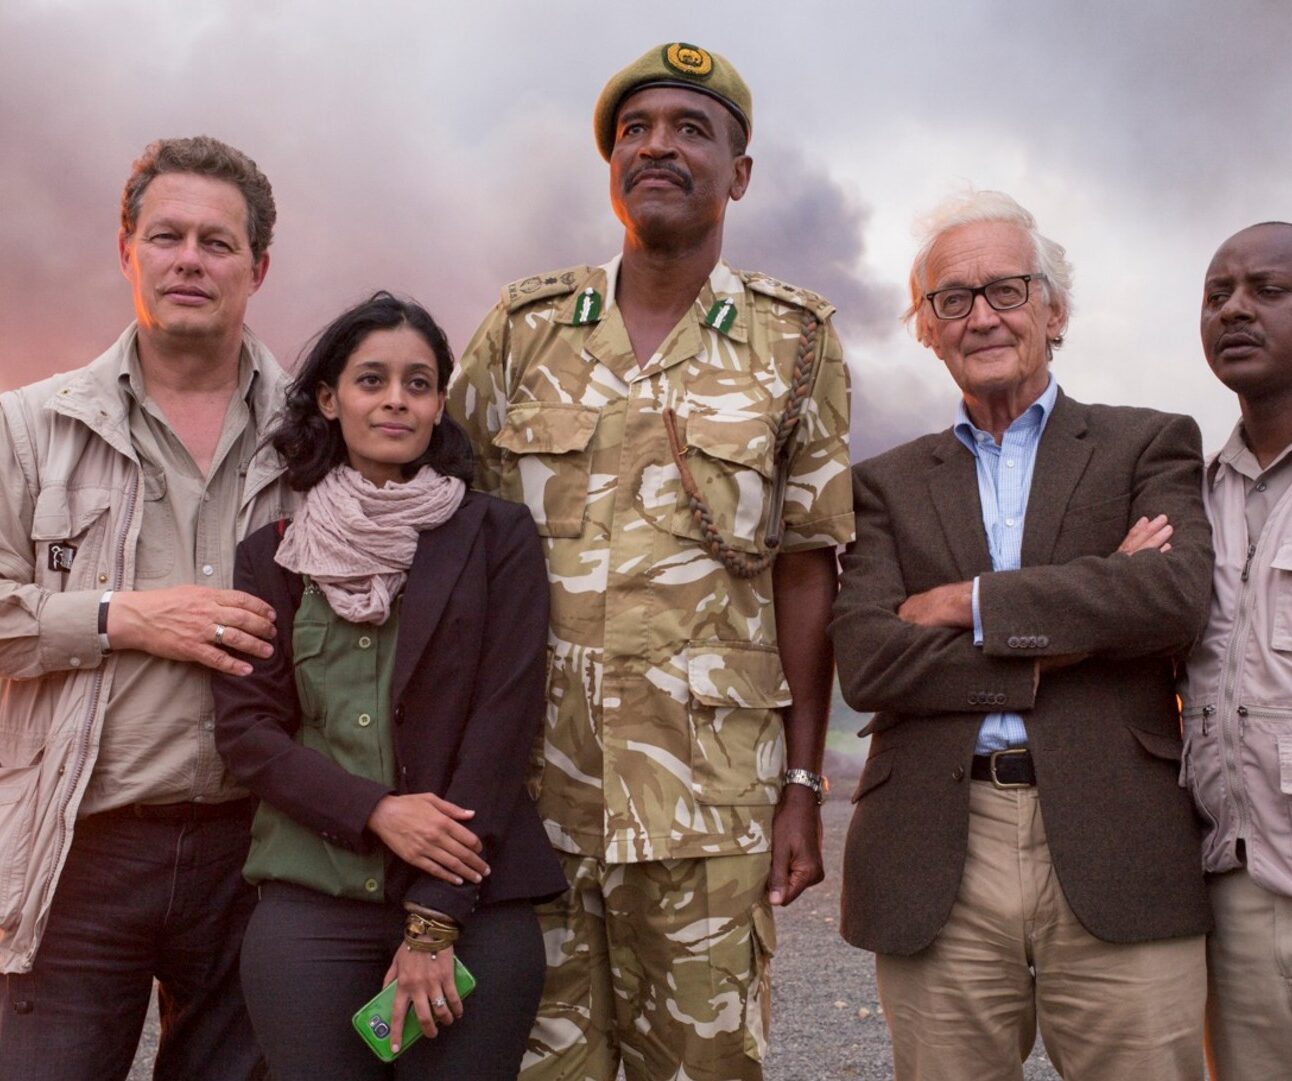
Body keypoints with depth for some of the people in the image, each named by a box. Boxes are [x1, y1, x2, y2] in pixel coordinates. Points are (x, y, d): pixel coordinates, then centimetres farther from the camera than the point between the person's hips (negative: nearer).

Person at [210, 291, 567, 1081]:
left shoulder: (497, 536, 3)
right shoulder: (274, 554, 9)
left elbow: (505, 719, -3)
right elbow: (245, 726, 5)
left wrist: (435, 923, -9)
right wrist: (376, 810, -12)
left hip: (476, 907, -1)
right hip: (309, 903, 2)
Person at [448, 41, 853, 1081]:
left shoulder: (795, 342, 3)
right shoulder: (524, 325, 7)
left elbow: (804, 572, 2)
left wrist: (803, 786, 0)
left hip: (707, 794, -1)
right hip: (530, 772, 2)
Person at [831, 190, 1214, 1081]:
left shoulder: (1149, 445, 10)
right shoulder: (890, 485, 12)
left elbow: (1179, 597, -10)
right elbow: (865, 662, -2)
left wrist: (967, 602, -7)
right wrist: (1063, 644, -9)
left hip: (1117, 865, -1)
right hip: (937, 872, 1)